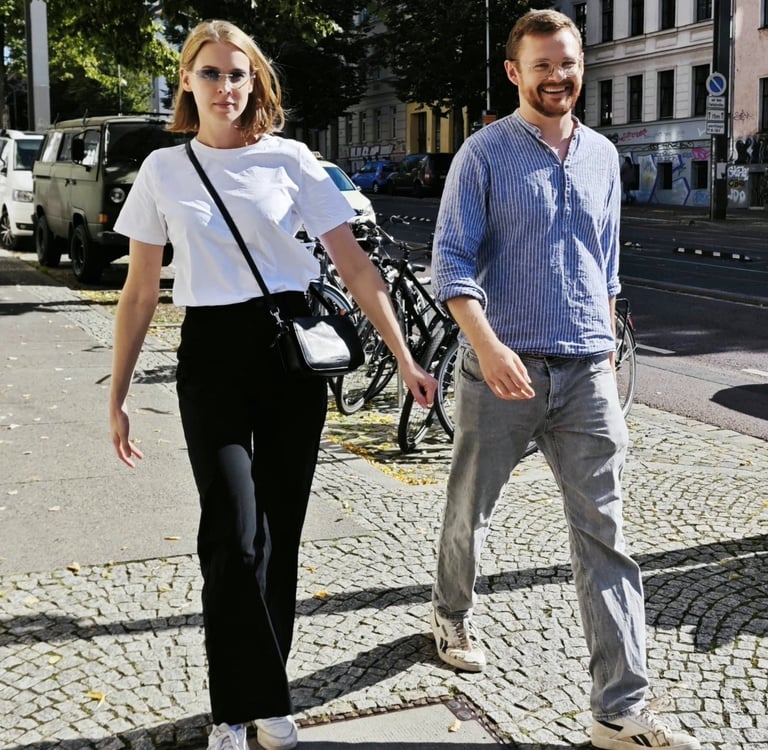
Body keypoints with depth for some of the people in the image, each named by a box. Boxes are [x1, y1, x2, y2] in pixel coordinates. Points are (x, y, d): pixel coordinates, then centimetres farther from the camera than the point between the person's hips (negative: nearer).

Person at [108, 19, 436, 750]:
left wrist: (404, 358, -4)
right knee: (235, 535, -12)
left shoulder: (289, 160, 2)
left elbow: (354, 264, 0)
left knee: (280, 533, 7)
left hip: (293, 348, 1)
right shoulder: (164, 170, 5)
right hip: (211, 355, -1)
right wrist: (117, 397, 6)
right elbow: (139, 292, 8)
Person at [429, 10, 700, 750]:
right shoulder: (484, 153, -4)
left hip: (586, 374, 4)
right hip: (503, 370, -3)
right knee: (470, 511, 14)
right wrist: (487, 344, -25)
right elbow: (451, 260, -11)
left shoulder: (602, 156, 11)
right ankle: (452, 614, 43)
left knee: (603, 535, -1)